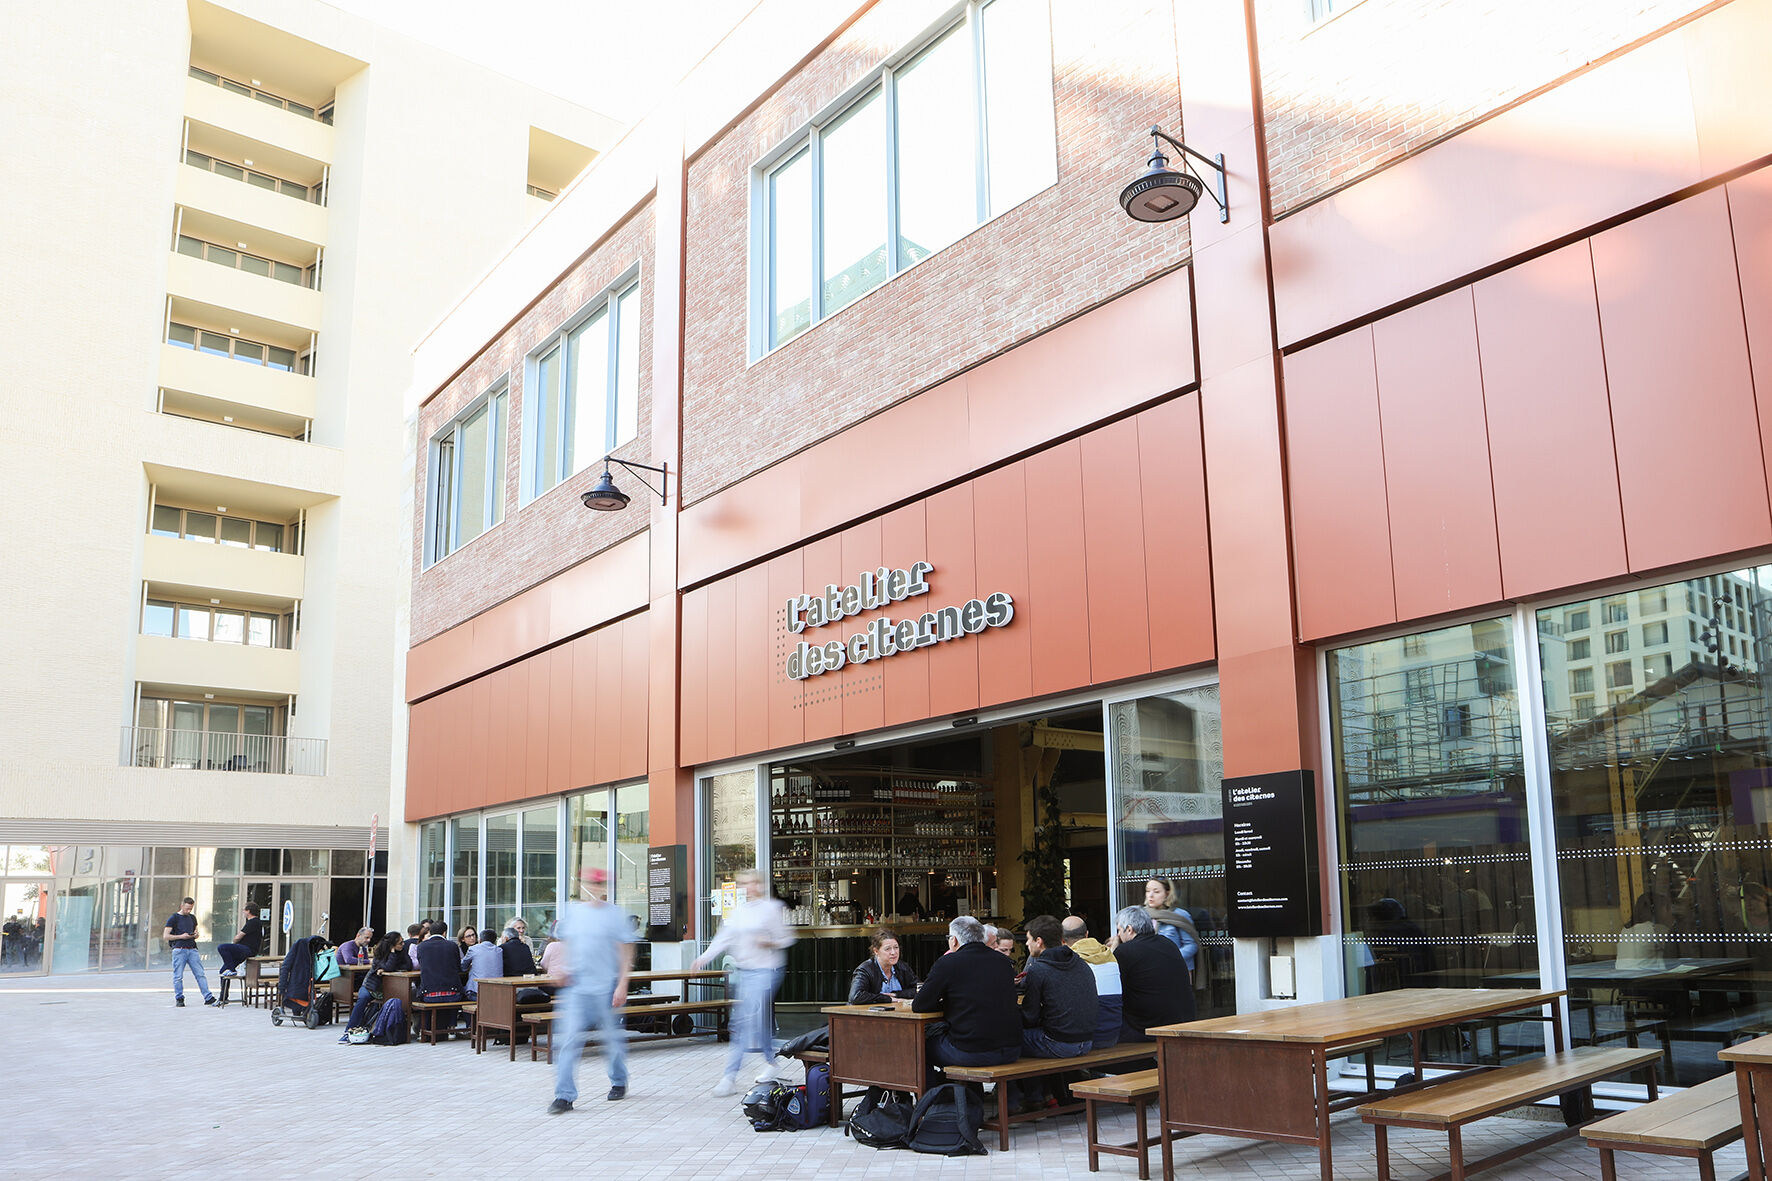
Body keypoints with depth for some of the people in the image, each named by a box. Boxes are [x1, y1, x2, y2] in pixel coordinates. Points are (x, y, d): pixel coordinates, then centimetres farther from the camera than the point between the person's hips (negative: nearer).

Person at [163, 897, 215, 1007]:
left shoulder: (192, 918, 19)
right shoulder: (173, 918, 3)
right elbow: (166, 936, -1)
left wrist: (195, 935, 4)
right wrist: (181, 936, -12)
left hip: (192, 949, 4)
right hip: (179, 950, -4)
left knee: (200, 974, -2)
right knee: (178, 976, -1)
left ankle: (208, 998, -5)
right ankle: (179, 999, 11)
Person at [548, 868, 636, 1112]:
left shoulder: (616, 915, -4)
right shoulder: (573, 911, 7)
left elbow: (626, 953, -4)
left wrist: (622, 985, -11)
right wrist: (564, 968, 4)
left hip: (606, 987, -2)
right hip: (576, 987, 2)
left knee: (613, 1038, 11)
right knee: (569, 1039, -8)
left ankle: (619, 1082, 33)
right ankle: (564, 1095, -5)